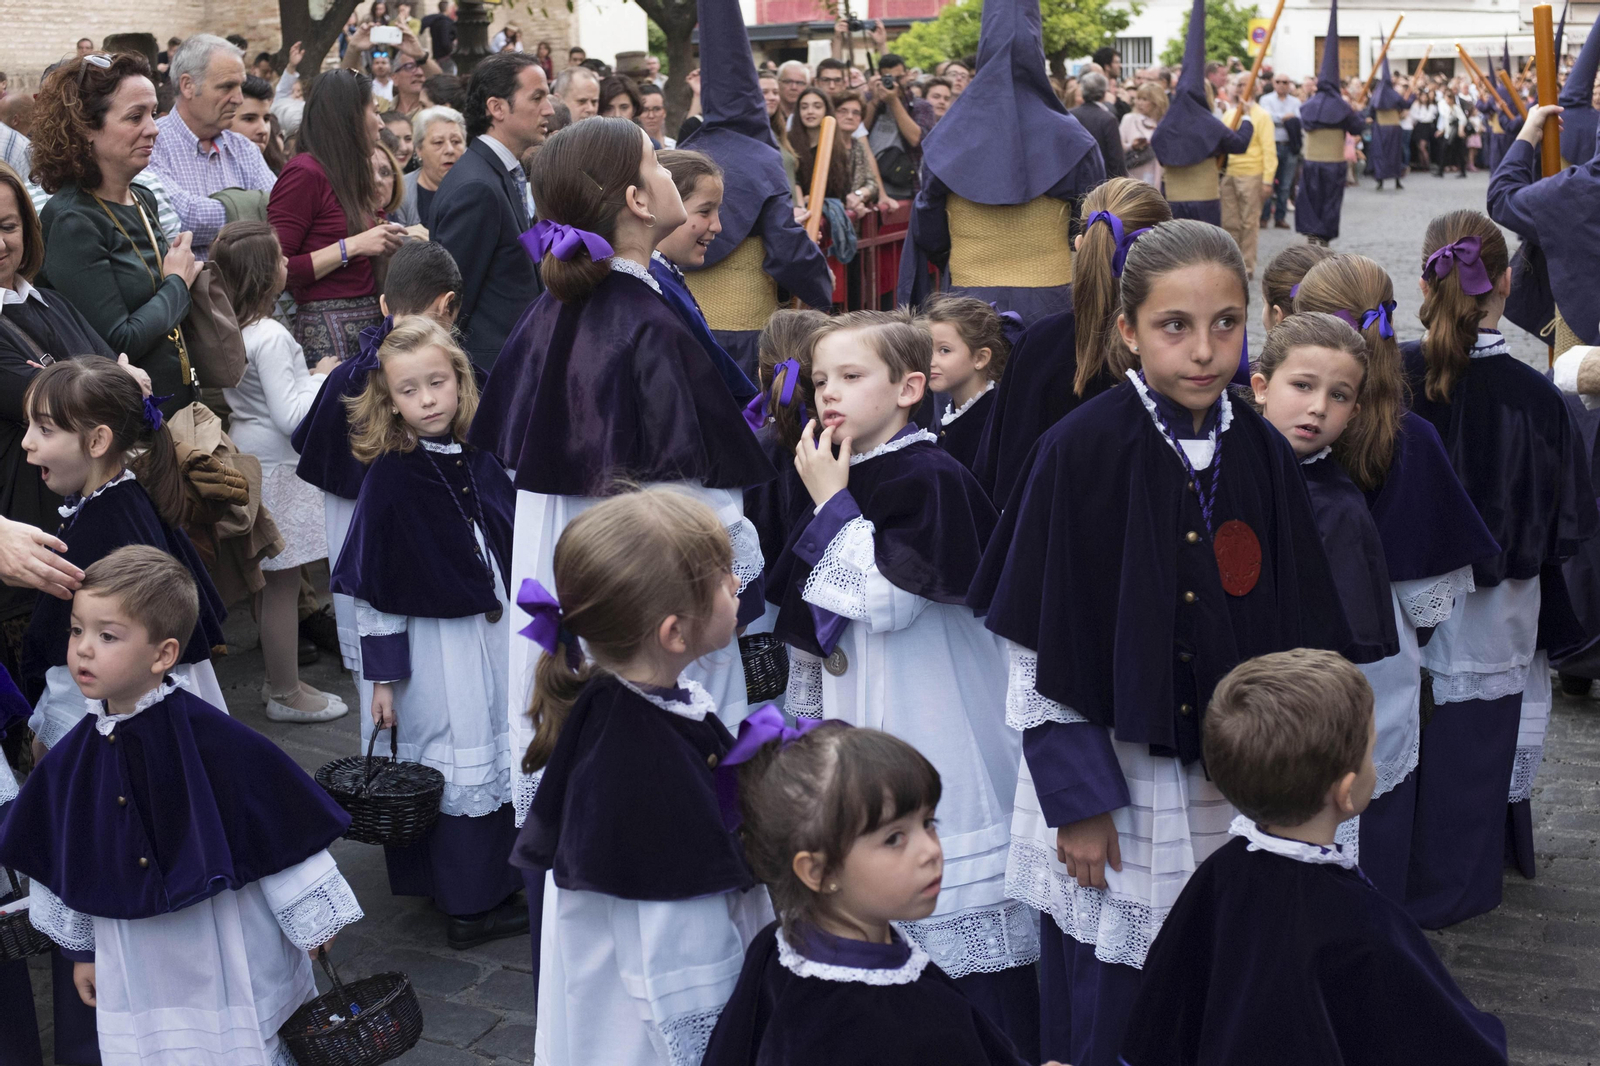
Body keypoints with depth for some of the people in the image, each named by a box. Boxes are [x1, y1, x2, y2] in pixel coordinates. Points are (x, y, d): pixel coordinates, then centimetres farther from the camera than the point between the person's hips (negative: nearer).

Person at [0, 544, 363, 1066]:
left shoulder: (216, 739, -20)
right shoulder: (73, 757, -4)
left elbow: (280, 827, -12)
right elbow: (64, 858, 9)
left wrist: (311, 917, -5)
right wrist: (82, 949, 16)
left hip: (232, 951, -4)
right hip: (134, 961, 4)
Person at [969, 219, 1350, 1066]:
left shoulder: (1262, 455, 1)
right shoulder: (1082, 451, -12)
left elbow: (1297, 637, 8)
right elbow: (1039, 651, -11)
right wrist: (1077, 801, -12)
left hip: (1233, 793, 4)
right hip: (1114, 795, -4)